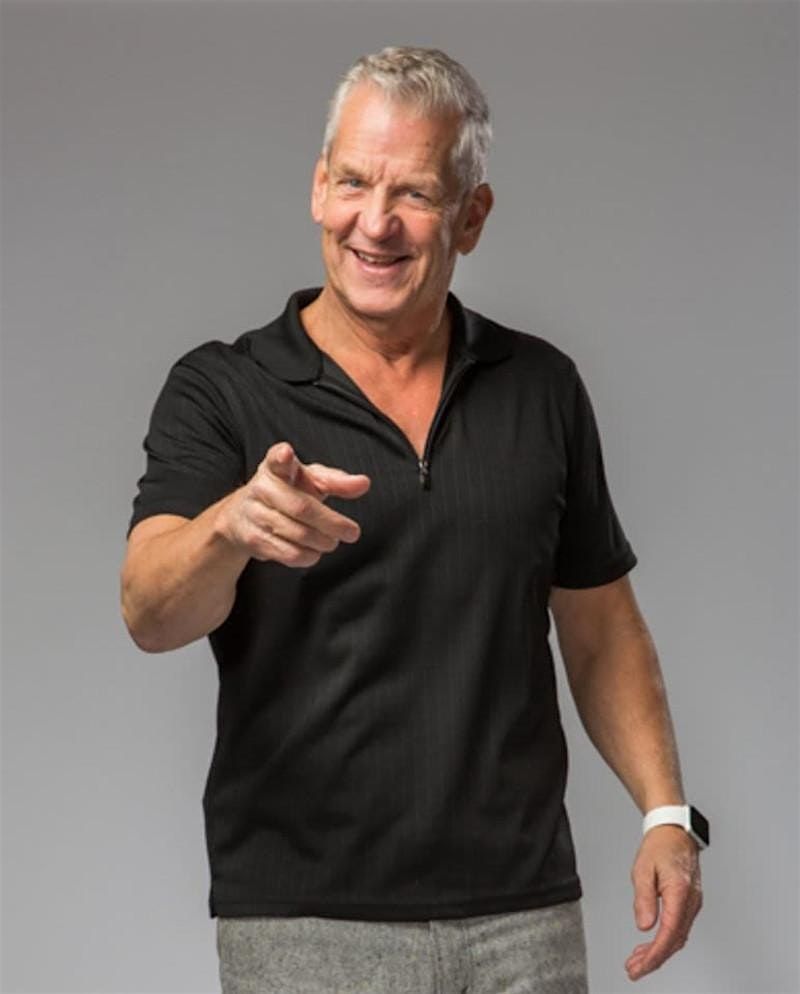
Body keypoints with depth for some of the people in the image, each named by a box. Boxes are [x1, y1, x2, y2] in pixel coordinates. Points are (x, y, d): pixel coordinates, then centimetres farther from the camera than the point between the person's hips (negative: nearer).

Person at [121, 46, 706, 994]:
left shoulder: (542, 388, 6)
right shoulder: (220, 392, -4)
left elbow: (600, 628, 12)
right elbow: (151, 614, -18)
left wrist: (666, 815, 1)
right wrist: (232, 525, -39)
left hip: (523, 913, 3)